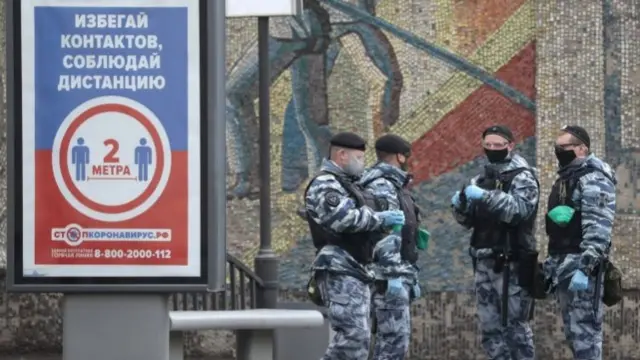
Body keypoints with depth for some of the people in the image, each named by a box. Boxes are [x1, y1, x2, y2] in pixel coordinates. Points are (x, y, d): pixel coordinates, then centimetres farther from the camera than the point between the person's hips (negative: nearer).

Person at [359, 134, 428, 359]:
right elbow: (383, 236, -21)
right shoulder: (381, 187, -13)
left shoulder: (393, 185, 19)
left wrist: (409, 276, 22)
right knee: (394, 340, -12)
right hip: (389, 276, -11)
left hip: (400, 275, 11)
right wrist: (393, 276, -25)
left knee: (395, 339, 11)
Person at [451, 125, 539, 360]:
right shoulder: (481, 180, 18)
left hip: (512, 263, -7)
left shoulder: (522, 177, -4)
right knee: (490, 326, 8)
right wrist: (460, 205, -2)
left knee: (515, 325, -6)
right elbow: (468, 220, 19)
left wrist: (485, 197, -28)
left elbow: (520, 209, -21)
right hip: (484, 263, 7)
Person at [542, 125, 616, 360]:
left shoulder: (593, 179, -11)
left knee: (584, 329, -11)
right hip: (562, 262, 10)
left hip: (581, 262, -10)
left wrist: (585, 267, -27)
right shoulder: (565, 178, 21)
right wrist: (551, 263, 23)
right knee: (572, 330, 12)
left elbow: (598, 227, -20)